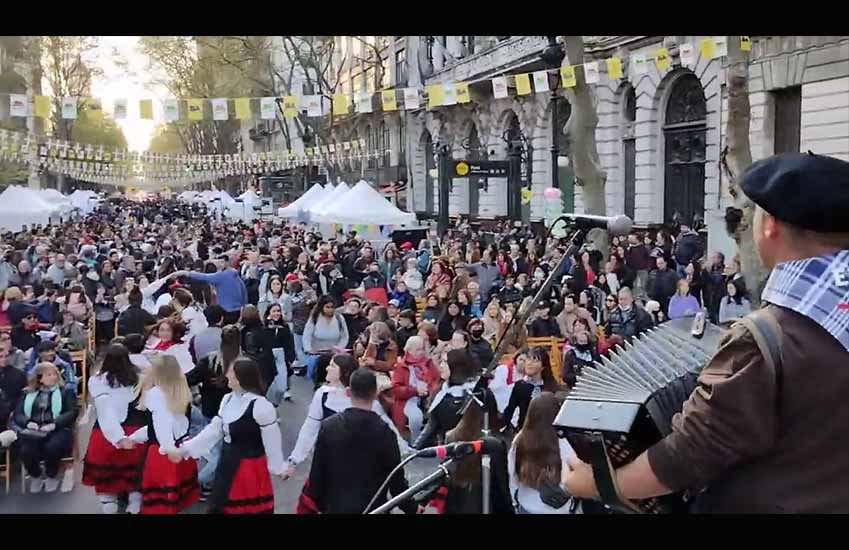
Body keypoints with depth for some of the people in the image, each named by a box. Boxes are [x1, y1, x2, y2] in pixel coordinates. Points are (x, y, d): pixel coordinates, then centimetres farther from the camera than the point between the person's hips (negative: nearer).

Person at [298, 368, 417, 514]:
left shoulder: (328, 426, -6)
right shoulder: (384, 432, -13)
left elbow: (317, 473, -1)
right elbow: (396, 479, -8)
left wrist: (309, 506, 11)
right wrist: (412, 508, 7)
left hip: (335, 507, 2)